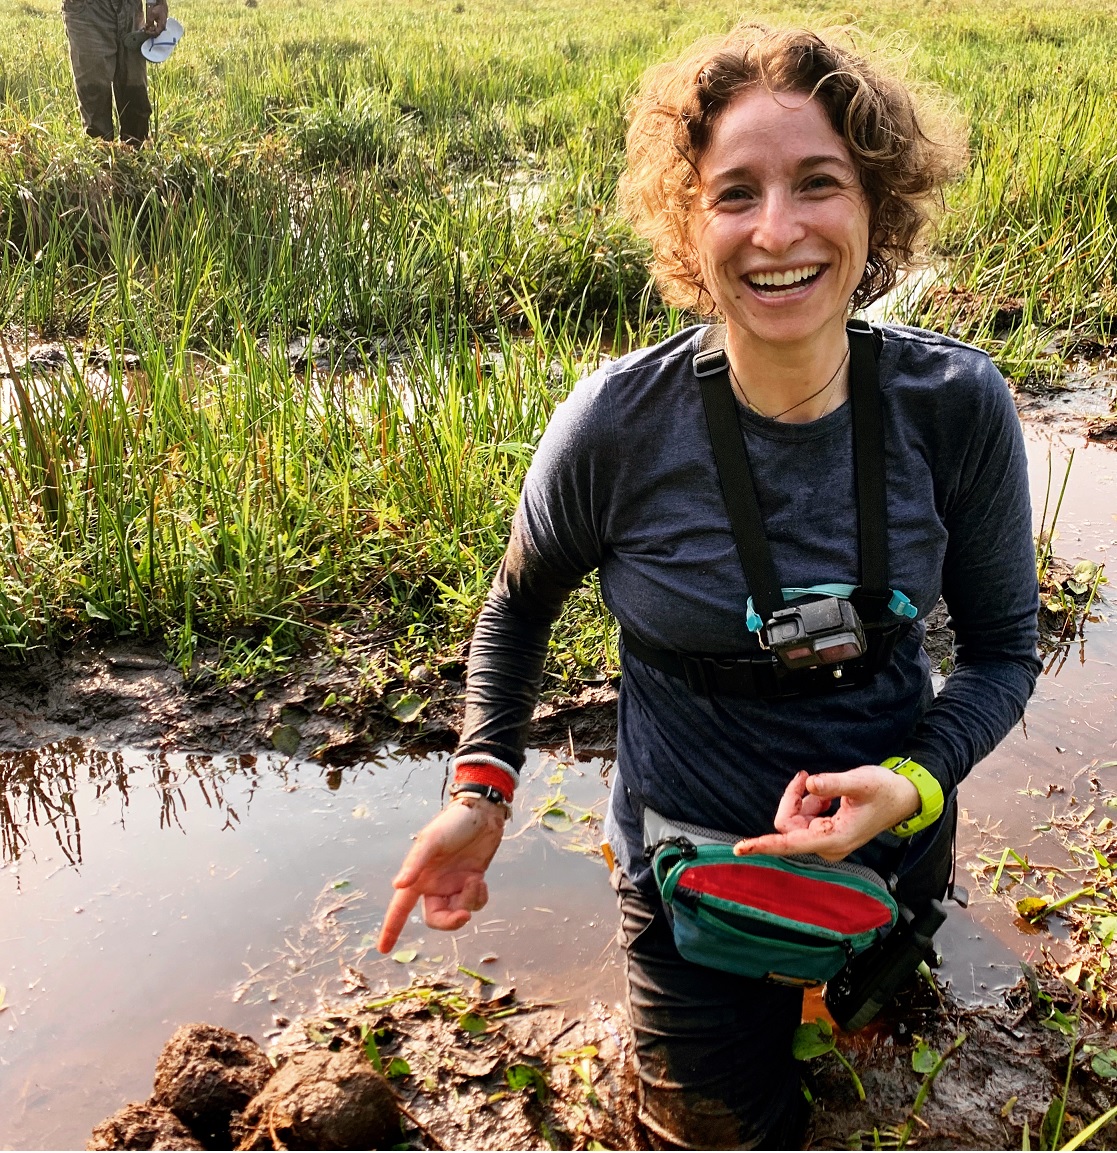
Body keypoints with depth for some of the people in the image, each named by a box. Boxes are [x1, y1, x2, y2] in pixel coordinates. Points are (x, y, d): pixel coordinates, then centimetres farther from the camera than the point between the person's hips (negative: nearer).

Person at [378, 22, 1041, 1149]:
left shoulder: (958, 409, -18)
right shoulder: (617, 426, -22)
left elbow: (1001, 646, -5)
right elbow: (519, 602, -3)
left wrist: (916, 782, -22)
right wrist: (480, 789, -11)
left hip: (896, 851, 3)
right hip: (691, 877, -2)